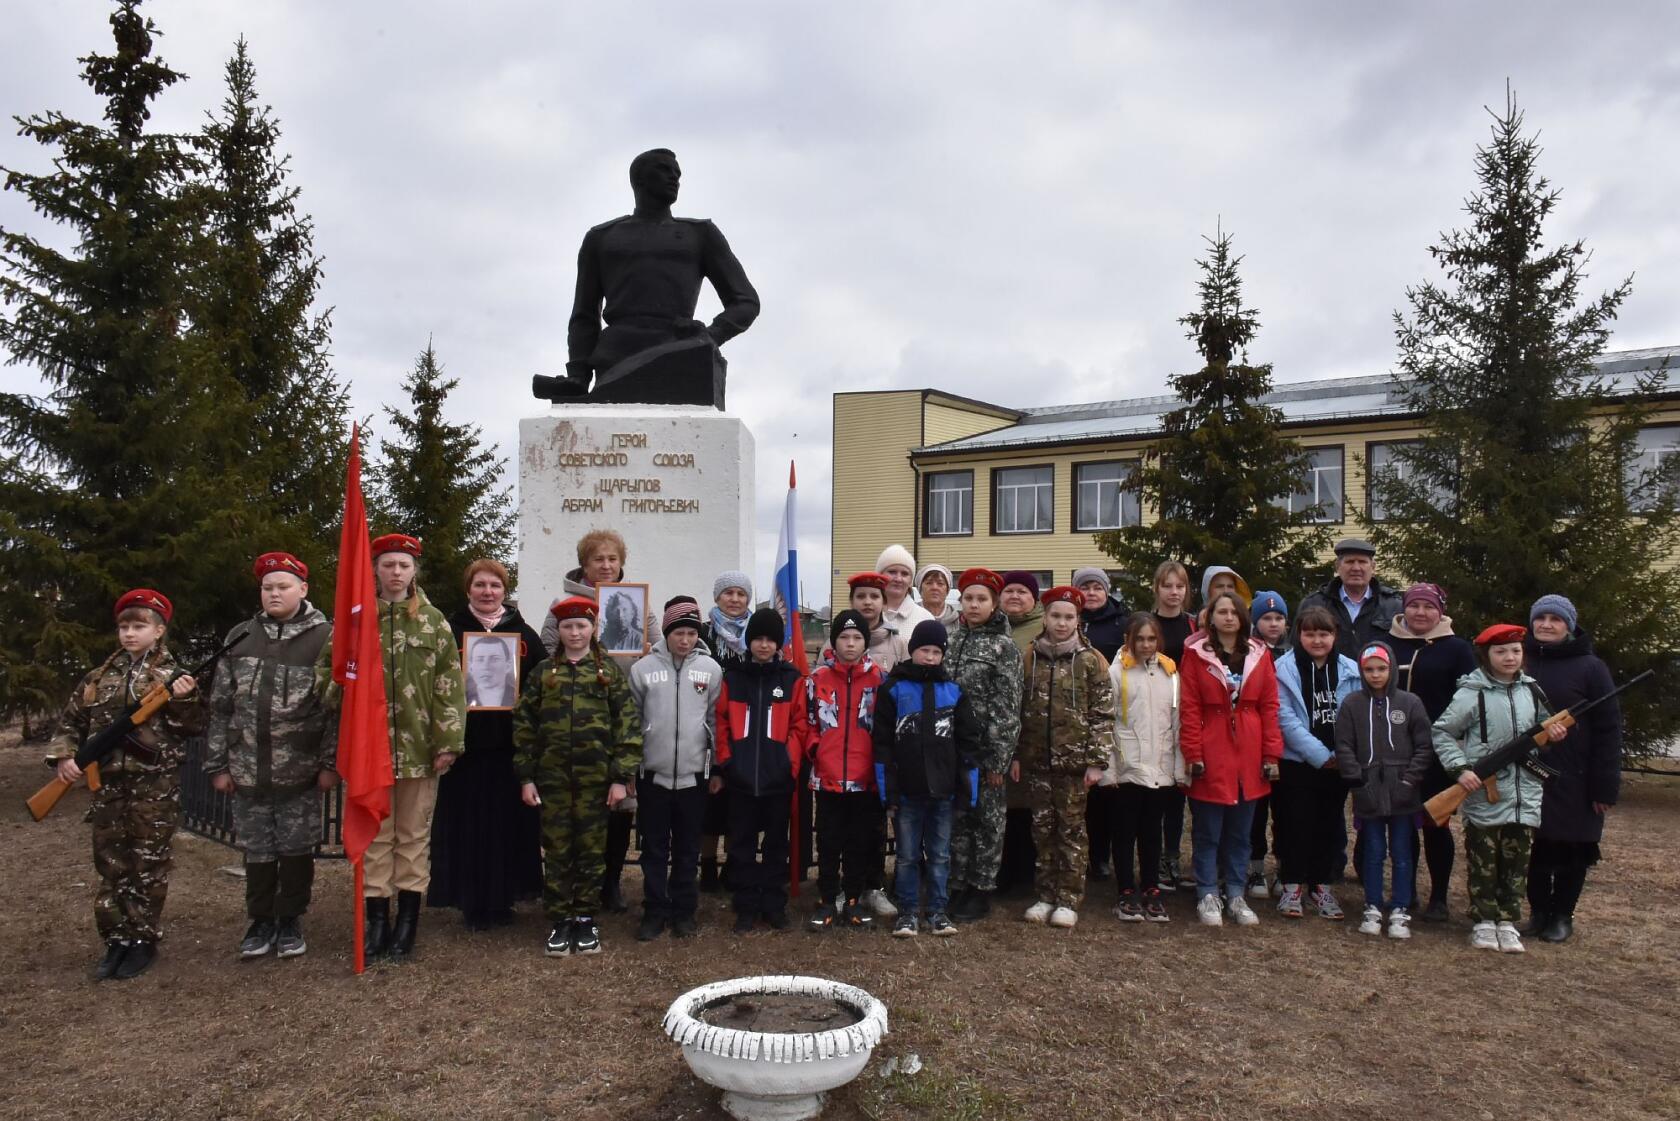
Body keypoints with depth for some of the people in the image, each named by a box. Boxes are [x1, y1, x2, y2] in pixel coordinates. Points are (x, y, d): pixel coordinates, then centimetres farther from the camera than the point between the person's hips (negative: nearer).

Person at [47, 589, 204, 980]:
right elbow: (71, 721, 14)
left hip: (155, 785, -4)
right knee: (110, 864, 9)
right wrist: (63, 755, -2)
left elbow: (193, 727, -5)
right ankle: (117, 941, 19)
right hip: (107, 784, 4)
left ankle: (143, 941, 13)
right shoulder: (99, 677, 9)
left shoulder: (171, 677, -2)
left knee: (148, 865, 3)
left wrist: (184, 700, -22)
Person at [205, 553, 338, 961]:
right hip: (248, 770, 3)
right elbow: (221, 707, 8)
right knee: (257, 849, 11)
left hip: (300, 771, -3)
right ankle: (261, 920, 26)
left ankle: (290, 920, 24)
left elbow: (338, 706, -7)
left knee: (296, 848, 7)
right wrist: (217, 764, 5)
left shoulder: (325, 638, -4)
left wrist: (331, 763, -10)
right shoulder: (240, 638, 7)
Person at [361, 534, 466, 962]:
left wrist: (449, 741, -7)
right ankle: (377, 919, 17)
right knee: (375, 835, 7)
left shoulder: (433, 621, 3)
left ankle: (407, 920, 16)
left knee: (414, 835, 7)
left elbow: (450, 685, -1)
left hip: (419, 748, -1)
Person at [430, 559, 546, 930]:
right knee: (468, 823, 3)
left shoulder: (524, 634, 7)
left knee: (509, 822, 5)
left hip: (511, 744, 1)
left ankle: (502, 899, 18)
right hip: (464, 742, -1)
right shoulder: (451, 630, 4)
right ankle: (472, 903, 14)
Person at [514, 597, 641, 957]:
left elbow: (628, 725, -2)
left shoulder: (611, 671, 1)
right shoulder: (543, 672, 6)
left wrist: (622, 777, -8)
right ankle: (559, 921, 16)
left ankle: (586, 920, 18)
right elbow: (524, 724, 6)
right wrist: (526, 776, 0)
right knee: (556, 850, 6)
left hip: (595, 778, -1)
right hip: (552, 777, 1)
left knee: (592, 850, 6)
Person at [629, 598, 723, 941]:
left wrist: (718, 767, 5)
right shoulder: (643, 668, -3)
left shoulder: (711, 669, -1)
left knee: (688, 848, 11)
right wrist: (628, 769, 3)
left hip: (694, 773, 1)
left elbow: (717, 720, 5)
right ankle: (655, 911, 19)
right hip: (653, 773, 0)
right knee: (654, 848, 8)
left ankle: (684, 911, 22)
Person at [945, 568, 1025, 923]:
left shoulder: (1004, 647, -6)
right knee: (957, 818, 10)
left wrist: (999, 758, -14)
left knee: (988, 820, 5)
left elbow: (1007, 708, -10)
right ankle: (959, 887, 21)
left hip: (985, 751, -5)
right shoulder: (953, 642, 10)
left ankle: (982, 892, 15)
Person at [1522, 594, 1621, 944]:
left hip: (1574, 781, -2)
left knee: (1571, 852, 7)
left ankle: (1563, 915, 21)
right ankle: (1538, 911, 23)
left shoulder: (1590, 668, -3)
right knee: (1535, 849, 9)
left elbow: (1608, 730, -6)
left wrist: (1605, 785, -11)